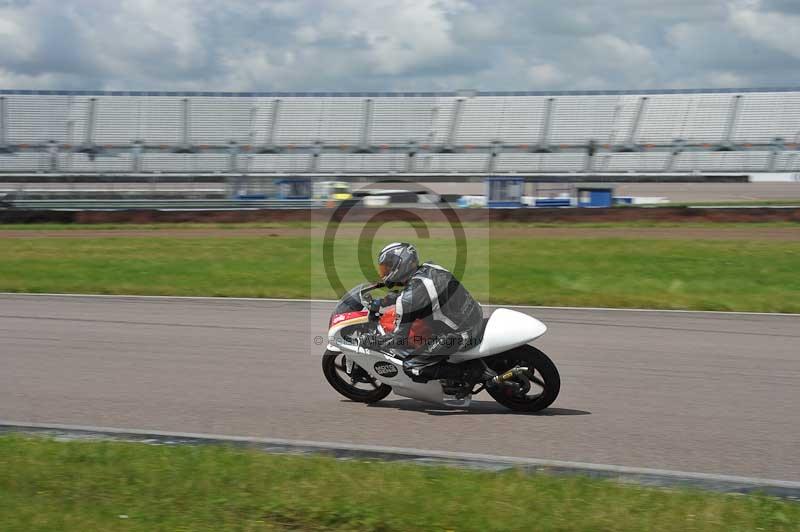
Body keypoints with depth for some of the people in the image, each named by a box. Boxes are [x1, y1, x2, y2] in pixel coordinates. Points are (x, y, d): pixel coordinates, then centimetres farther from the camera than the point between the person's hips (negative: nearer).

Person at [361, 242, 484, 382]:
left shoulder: (408, 299, -22)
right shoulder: (430, 269, 1)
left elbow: (399, 339, -13)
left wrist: (369, 341, 2)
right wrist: (383, 301, 27)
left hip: (460, 338, -8)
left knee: (411, 367, -1)